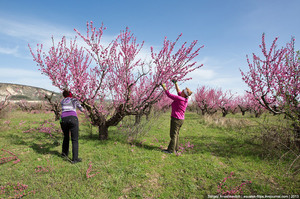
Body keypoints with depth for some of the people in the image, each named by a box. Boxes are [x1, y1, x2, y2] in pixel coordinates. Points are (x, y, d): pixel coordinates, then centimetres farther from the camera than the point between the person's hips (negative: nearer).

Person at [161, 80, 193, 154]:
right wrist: (175, 83, 21)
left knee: (173, 134, -2)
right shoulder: (185, 98, 3)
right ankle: (175, 149, 24)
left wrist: (164, 87, -3)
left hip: (176, 119, -9)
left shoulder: (179, 98, -21)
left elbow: (169, 95, -15)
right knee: (176, 134, 16)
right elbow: (179, 92, 20)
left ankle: (170, 150, 4)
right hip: (181, 119, 9)